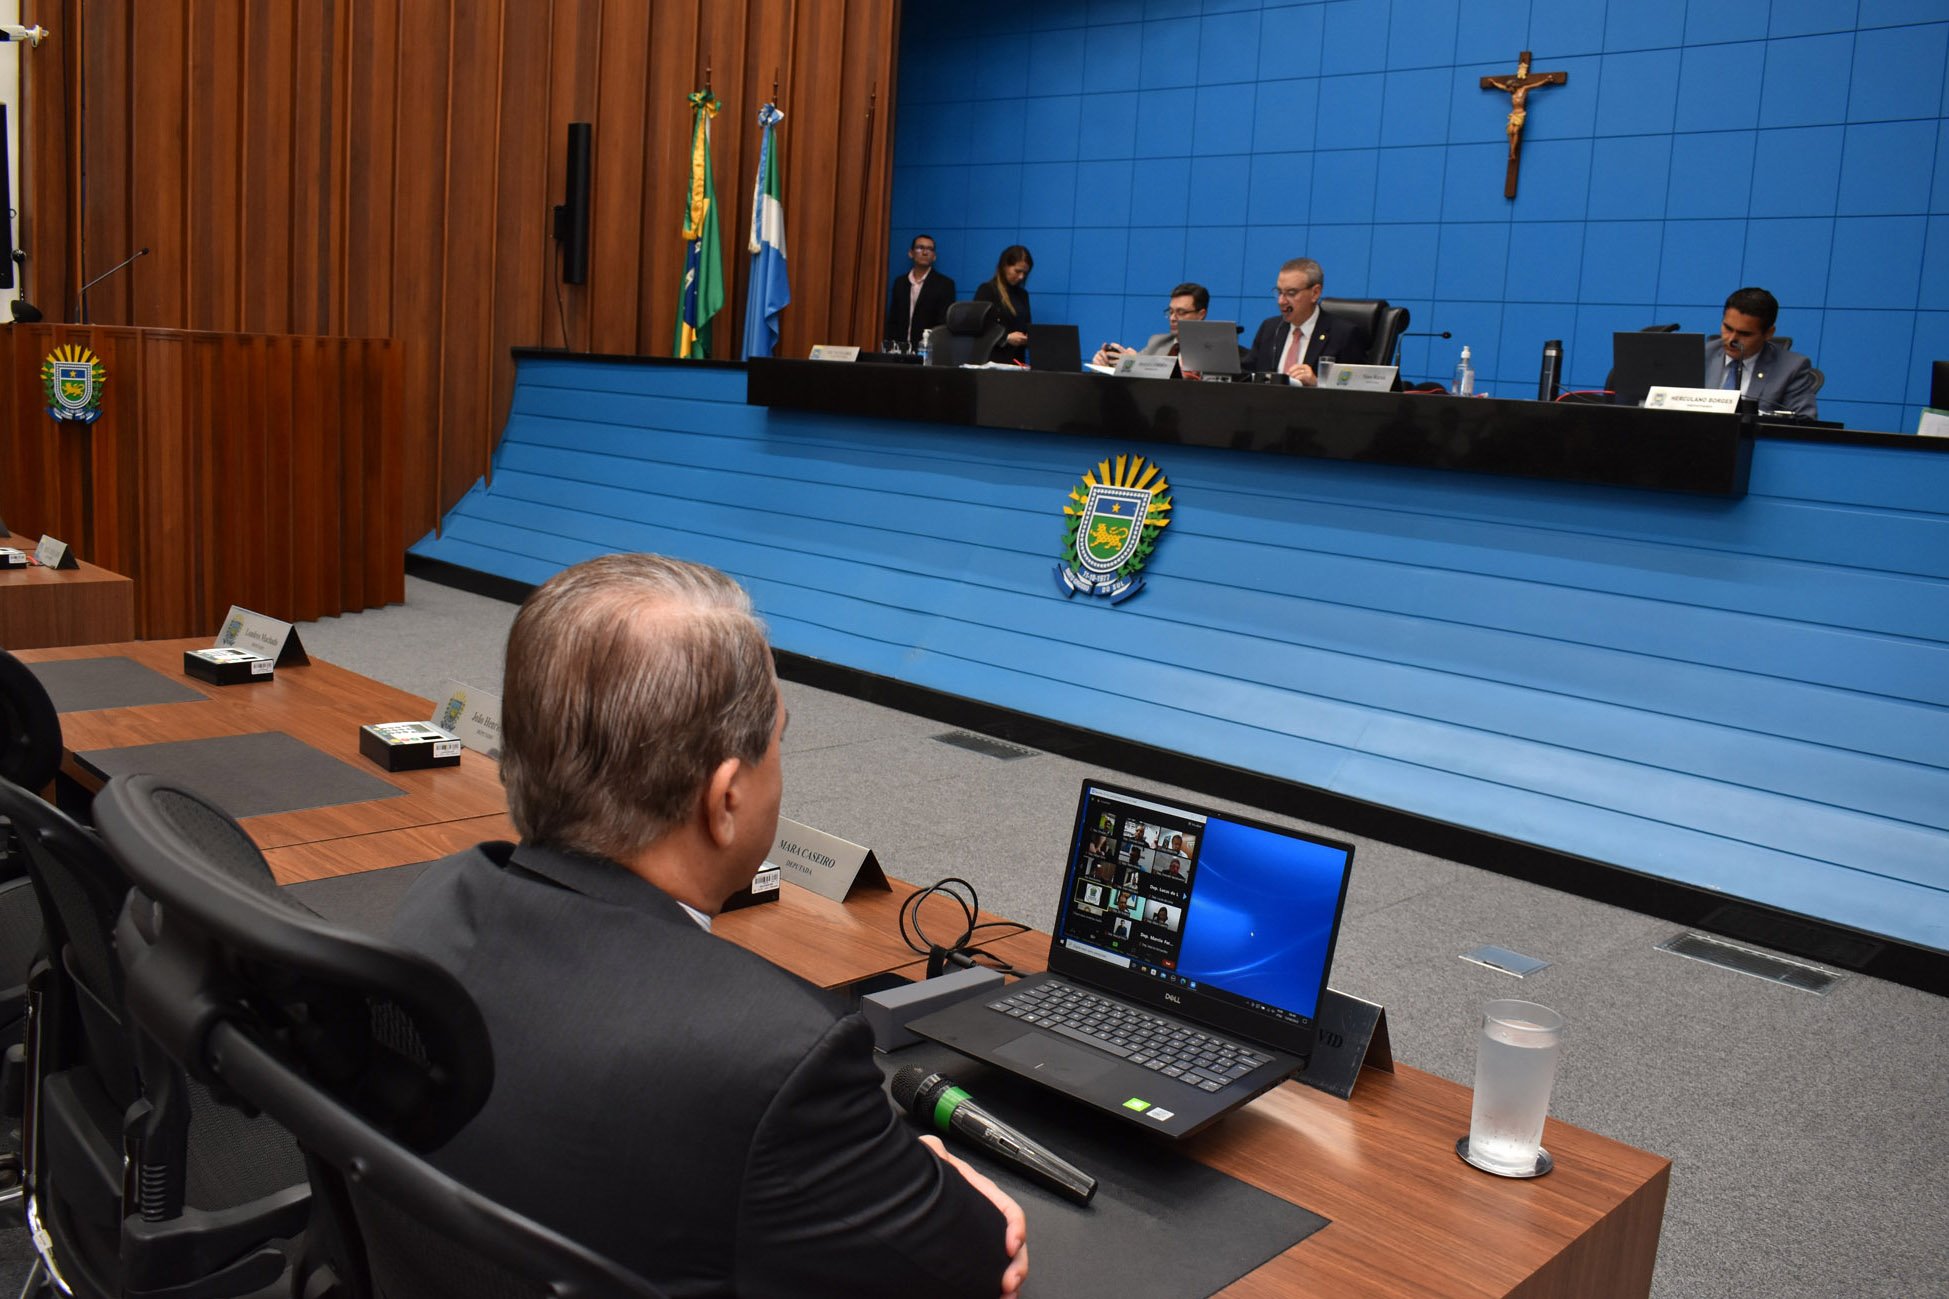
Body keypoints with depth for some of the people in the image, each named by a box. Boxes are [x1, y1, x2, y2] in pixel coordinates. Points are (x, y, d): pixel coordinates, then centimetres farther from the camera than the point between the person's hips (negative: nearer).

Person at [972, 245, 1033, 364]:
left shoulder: (1022, 294, 15)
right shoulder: (987, 290, -1)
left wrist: (1028, 338, -3)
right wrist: (1006, 338, -15)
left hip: (1017, 361, 5)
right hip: (993, 359, -5)